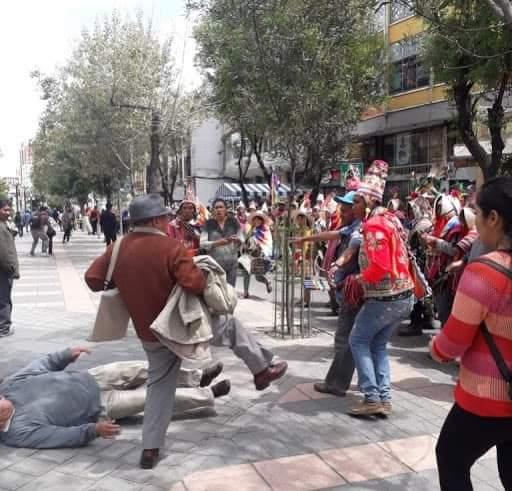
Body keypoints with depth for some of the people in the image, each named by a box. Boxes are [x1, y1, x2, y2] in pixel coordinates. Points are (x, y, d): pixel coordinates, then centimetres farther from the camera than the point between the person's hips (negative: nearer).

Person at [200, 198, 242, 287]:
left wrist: (237, 240, -16)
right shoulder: (208, 224, 0)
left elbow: (241, 241, 8)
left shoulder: (233, 222, 5)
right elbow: (202, 243, -5)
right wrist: (217, 243, -20)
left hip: (232, 263, 2)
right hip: (215, 263, -2)